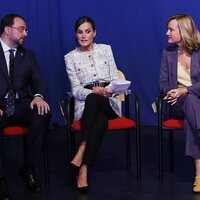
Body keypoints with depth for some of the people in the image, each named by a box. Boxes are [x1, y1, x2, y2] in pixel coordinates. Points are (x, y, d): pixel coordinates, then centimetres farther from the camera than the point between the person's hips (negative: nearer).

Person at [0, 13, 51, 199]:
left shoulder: (28, 55, 18)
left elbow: (37, 80, 9)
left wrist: (38, 96, -16)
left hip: (21, 106, 4)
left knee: (43, 112, -28)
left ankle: (29, 168, -16)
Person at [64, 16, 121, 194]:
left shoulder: (105, 49, 12)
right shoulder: (70, 57, 8)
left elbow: (115, 79, 8)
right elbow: (76, 89, 1)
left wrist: (108, 91, -15)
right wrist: (95, 91, -19)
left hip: (109, 103, 1)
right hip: (86, 103, -1)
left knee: (94, 100, -38)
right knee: (101, 121, -37)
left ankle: (81, 151, -37)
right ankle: (84, 169, -38)